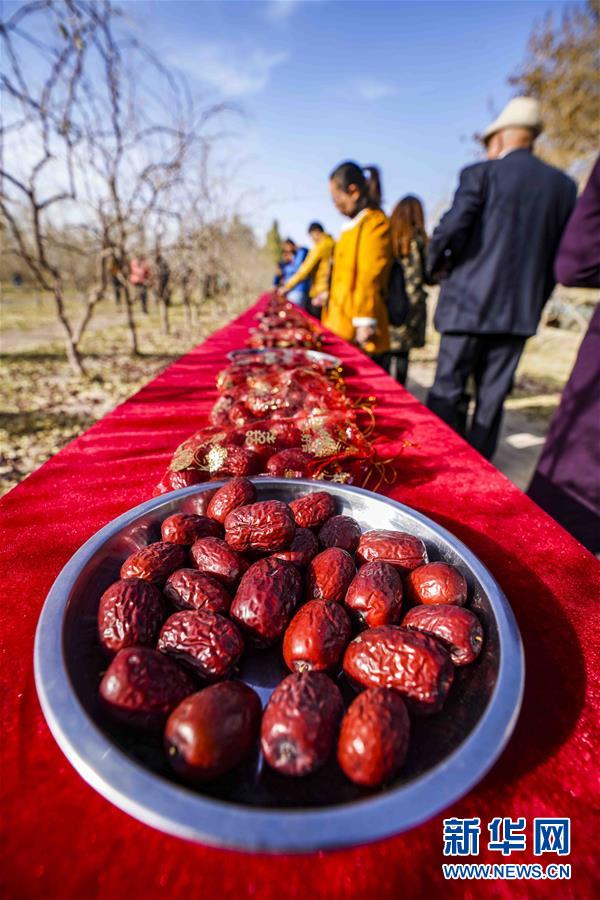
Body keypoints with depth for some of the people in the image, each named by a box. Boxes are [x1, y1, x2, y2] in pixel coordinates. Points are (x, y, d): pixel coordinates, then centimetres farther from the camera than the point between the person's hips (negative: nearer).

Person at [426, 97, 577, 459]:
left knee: (448, 391, 3)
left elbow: (451, 229, -13)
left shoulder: (482, 173, -3)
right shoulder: (564, 185, 11)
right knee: (492, 396, 10)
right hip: (522, 309, 5)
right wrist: (536, 296, 20)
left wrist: (438, 262, 6)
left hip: (470, 303, -4)